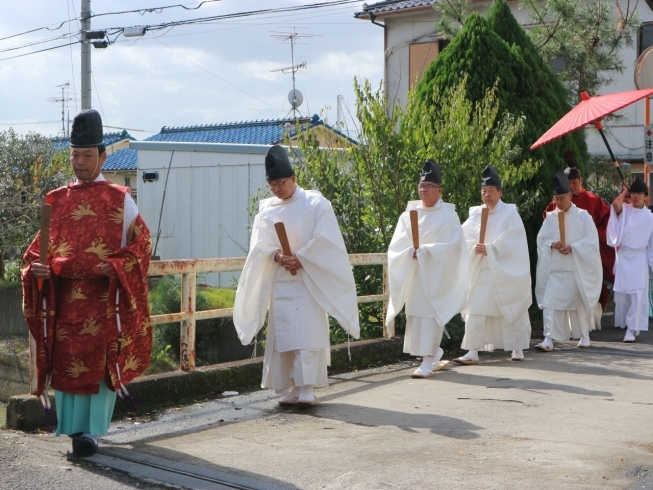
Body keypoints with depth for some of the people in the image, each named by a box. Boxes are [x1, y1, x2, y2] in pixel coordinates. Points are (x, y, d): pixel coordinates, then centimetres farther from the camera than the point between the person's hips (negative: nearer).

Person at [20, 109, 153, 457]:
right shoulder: (56, 201, 11)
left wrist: (116, 268, -16)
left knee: (99, 362, -4)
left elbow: (141, 243, 0)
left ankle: (90, 431, 3)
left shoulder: (119, 200, 2)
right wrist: (36, 267, -9)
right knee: (64, 361, 4)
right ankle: (73, 427, 17)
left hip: (103, 300, -3)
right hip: (64, 300, 3)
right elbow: (42, 246, 13)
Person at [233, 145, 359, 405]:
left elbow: (324, 241, -8)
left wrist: (300, 259, -17)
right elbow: (259, 246, 3)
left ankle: (306, 389, -9)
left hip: (308, 281, -4)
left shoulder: (316, 204, -1)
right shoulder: (266, 209, 10)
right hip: (278, 283, 4)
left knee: (307, 334, -10)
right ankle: (290, 388, 8)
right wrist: (276, 255, -17)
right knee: (283, 334, 2)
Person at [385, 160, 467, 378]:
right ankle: (435, 353, 27)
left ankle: (428, 362, -6)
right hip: (412, 273, 4)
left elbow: (452, 245, -12)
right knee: (415, 314, 7)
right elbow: (397, 245, 1)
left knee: (430, 314, -9)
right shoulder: (409, 214, 8)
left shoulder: (448, 215, -2)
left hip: (437, 273, -4)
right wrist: (411, 251, -19)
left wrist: (425, 250, -20)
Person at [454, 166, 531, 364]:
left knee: (511, 311, 4)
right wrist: (474, 247, -17)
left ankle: (517, 349, 20)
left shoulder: (510, 212, -2)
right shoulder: (475, 213, 9)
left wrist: (489, 249, -18)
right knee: (474, 311, -5)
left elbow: (511, 241, -12)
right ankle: (472, 352, -4)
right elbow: (464, 237, 2)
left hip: (505, 272, -3)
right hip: (480, 272, 3)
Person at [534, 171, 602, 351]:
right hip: (554, 269, 2)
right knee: (550, 303, -8)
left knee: (581, 303, 9)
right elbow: (541, 239, 7)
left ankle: (584, 336, 27)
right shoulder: (550, 217, 6)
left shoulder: (583, 216, -2)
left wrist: (572, 247, -17)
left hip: (577, 269, -2)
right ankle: (549, 340, -10)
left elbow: (591, 240, -6)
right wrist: (552, 244, -14)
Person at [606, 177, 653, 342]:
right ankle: (625, 323, 22)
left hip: (639, 258, -1)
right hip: (623, 257, 1)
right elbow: (615, 203, -23)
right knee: (622, 292, 6)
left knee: (637, 294, -7)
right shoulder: (624, 210, 1)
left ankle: (632, 329, -9)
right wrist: (624, 192, -5)